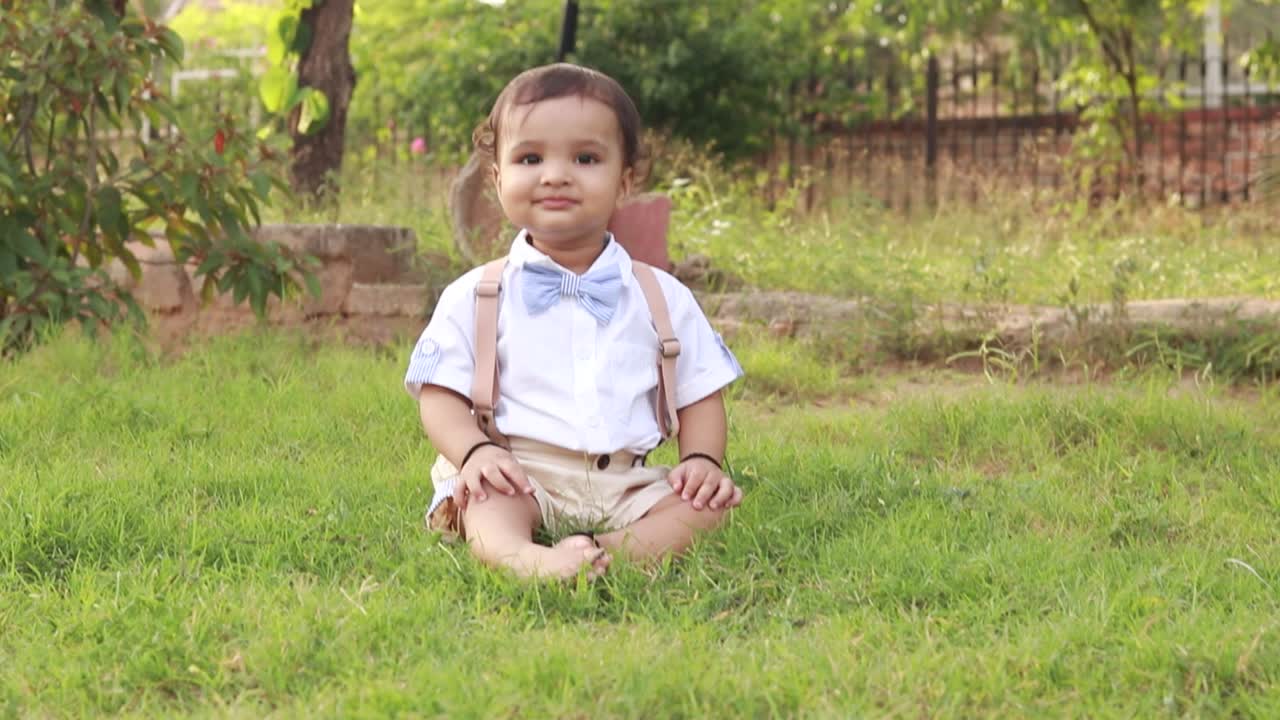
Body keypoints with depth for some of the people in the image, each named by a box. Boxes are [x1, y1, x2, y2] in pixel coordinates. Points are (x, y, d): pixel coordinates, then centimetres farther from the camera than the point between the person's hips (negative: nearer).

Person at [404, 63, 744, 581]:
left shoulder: (663, 298, 13)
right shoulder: (475, 297, 9)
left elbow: (699, 396, 17)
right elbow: (441, 395, 4)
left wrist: (703, 459, -4)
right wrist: (475, 450, -17)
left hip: (625, 486, 3)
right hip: (520, 479, -3)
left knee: (708, 503, -22)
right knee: (479, 493, -34)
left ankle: (608, 556, -43)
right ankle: (521, 558, -63)